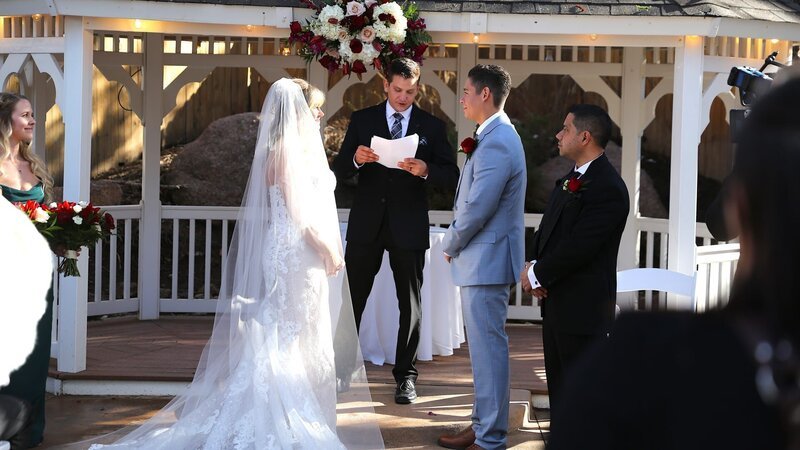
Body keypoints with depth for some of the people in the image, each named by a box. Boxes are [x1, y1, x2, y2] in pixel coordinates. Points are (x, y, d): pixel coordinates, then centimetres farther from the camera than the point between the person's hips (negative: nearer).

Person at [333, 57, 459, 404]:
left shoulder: (432, 126, 4)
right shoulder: (362, 120, 5)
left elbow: (451, 176, 0)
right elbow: (339, 170, 2)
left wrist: (426, 170, -20)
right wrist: (356, 159, -20)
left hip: (408, 226, 0)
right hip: (366, 223, 0)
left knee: (410, 304, 5)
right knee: (352, 299, 5)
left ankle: (405, 375, 12)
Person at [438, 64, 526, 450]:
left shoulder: (497, 143, -20)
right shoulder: (496, 136, 14)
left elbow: (477, 208, -22)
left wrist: (451, 244, -7)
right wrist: (457, 241, 10)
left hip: (485, 260, -11)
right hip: (482, 259, 11)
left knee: (488, 347, -5)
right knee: (484, 346, 17)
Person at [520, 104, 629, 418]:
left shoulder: (608, 188, -17)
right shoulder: (570, 180, 15)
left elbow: (578, 247, -21)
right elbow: (546, 232, 17)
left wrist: (538, 274, -10)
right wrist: (535, 268, -2)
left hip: (583, 309, -10)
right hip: (556, 304, 10)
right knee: (559, 390, 16)